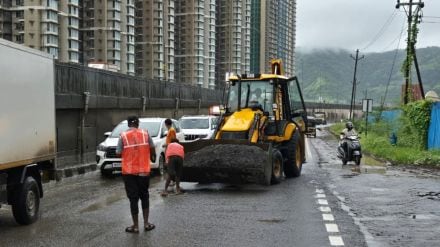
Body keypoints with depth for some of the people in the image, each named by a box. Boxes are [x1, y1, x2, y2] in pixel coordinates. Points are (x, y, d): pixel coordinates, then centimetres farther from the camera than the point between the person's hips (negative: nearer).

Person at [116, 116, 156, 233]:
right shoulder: (145, 134, -2)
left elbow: (119, 153, -7)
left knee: (133, 199, 5)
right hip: (144, 171, 2)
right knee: (144, 196, 17)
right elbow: (152, 148, 1)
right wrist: (153, 158, 21)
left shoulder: (123, 136, -7)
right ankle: (146, 223, 17)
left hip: (129, 172, -1)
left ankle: (135, 226, 9)